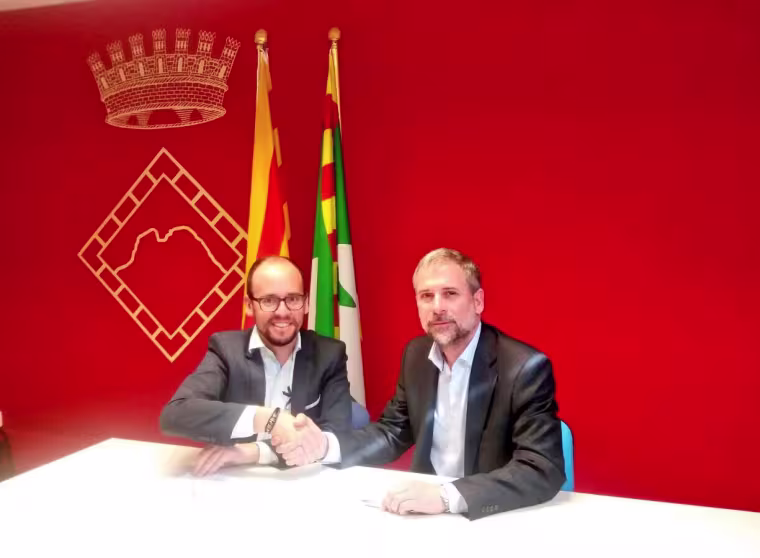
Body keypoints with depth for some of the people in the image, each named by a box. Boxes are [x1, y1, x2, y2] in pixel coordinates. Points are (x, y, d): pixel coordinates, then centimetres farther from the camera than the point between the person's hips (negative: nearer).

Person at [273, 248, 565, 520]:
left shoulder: (526, 367, -16)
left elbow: (544, 470, -23)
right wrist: (326, 444, -10)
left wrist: (448, 495, -33)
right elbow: (392, 433, 8)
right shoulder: (417, 354, 2)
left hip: (494, 521, -3)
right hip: (426, 513, 4)